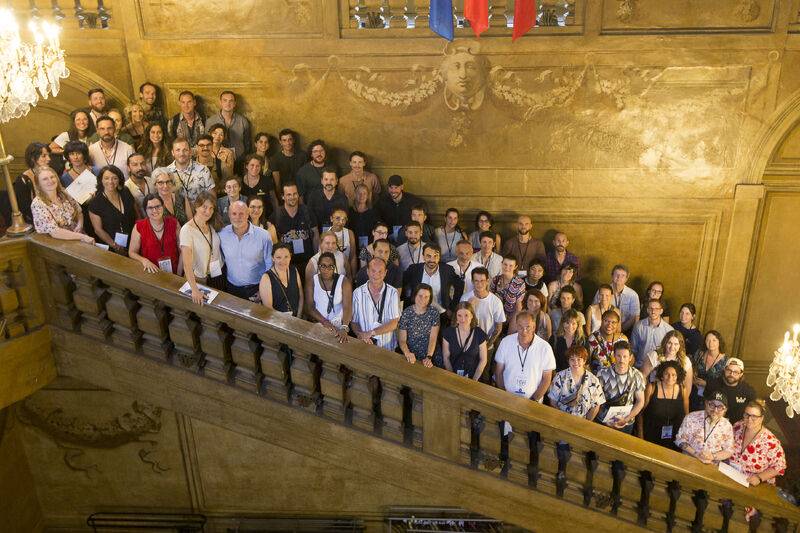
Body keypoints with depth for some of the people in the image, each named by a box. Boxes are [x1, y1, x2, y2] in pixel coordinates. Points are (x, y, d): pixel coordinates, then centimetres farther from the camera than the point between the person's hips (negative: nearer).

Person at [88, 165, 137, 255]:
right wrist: (116, 246, -9)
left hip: (134, 245, 3)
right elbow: (98, 230, -5)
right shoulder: (95, 202, -5)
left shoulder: (126, 193, 7)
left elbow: (137, 216, 15)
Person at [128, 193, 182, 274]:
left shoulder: (173, 223, -1)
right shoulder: (139, 227, -2)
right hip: (151, 273, 0)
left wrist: (179, 273, -1)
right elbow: (132, 252, 5)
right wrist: (144, 260, -15)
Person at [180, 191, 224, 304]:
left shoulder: (211, 225, -2)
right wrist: (194, 290, -35)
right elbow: (187, 263, -28)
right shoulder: (187, 230, -22)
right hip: (201, 280, -5)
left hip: (220, 274, 5)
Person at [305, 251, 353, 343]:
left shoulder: (344, 281, -6)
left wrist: (344, 328, -32)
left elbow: (347, 307, -16)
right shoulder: (312, 281, 2)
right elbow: (310, 307, -2)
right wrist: (325, 322, -18)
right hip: (318, 324, 1)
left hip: (339, 325, -1)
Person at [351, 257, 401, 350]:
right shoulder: (358, 293, 2)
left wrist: (371, 333, -14)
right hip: (364, 346, 1)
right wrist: (361, 335, -15)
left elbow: (393, 324, -5)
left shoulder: (392, 292, -1)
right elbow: (354, 322, 4)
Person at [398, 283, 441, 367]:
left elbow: (433, 338, -7)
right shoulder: (406, 313, -6)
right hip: (410, 356, -1)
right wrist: (407, 353, -27)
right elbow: (402, 340, -6)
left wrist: (429, 357, -22)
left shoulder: (434, 312, -2)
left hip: (429, 354, 1)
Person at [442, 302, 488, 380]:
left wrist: (474, 380, -4)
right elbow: (446, 357, 1)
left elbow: (483, 360, 1)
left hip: (472, 377, 0)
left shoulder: (480, 334, -5)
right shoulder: (448, 333, -4)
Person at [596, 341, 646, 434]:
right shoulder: (603, 373, -16)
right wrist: (607, 421, -16)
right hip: (603, 421, -1)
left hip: (626, 425, 1)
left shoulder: (637, 376, -13)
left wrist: (626, 419, -13)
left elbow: (640, 401, -3)